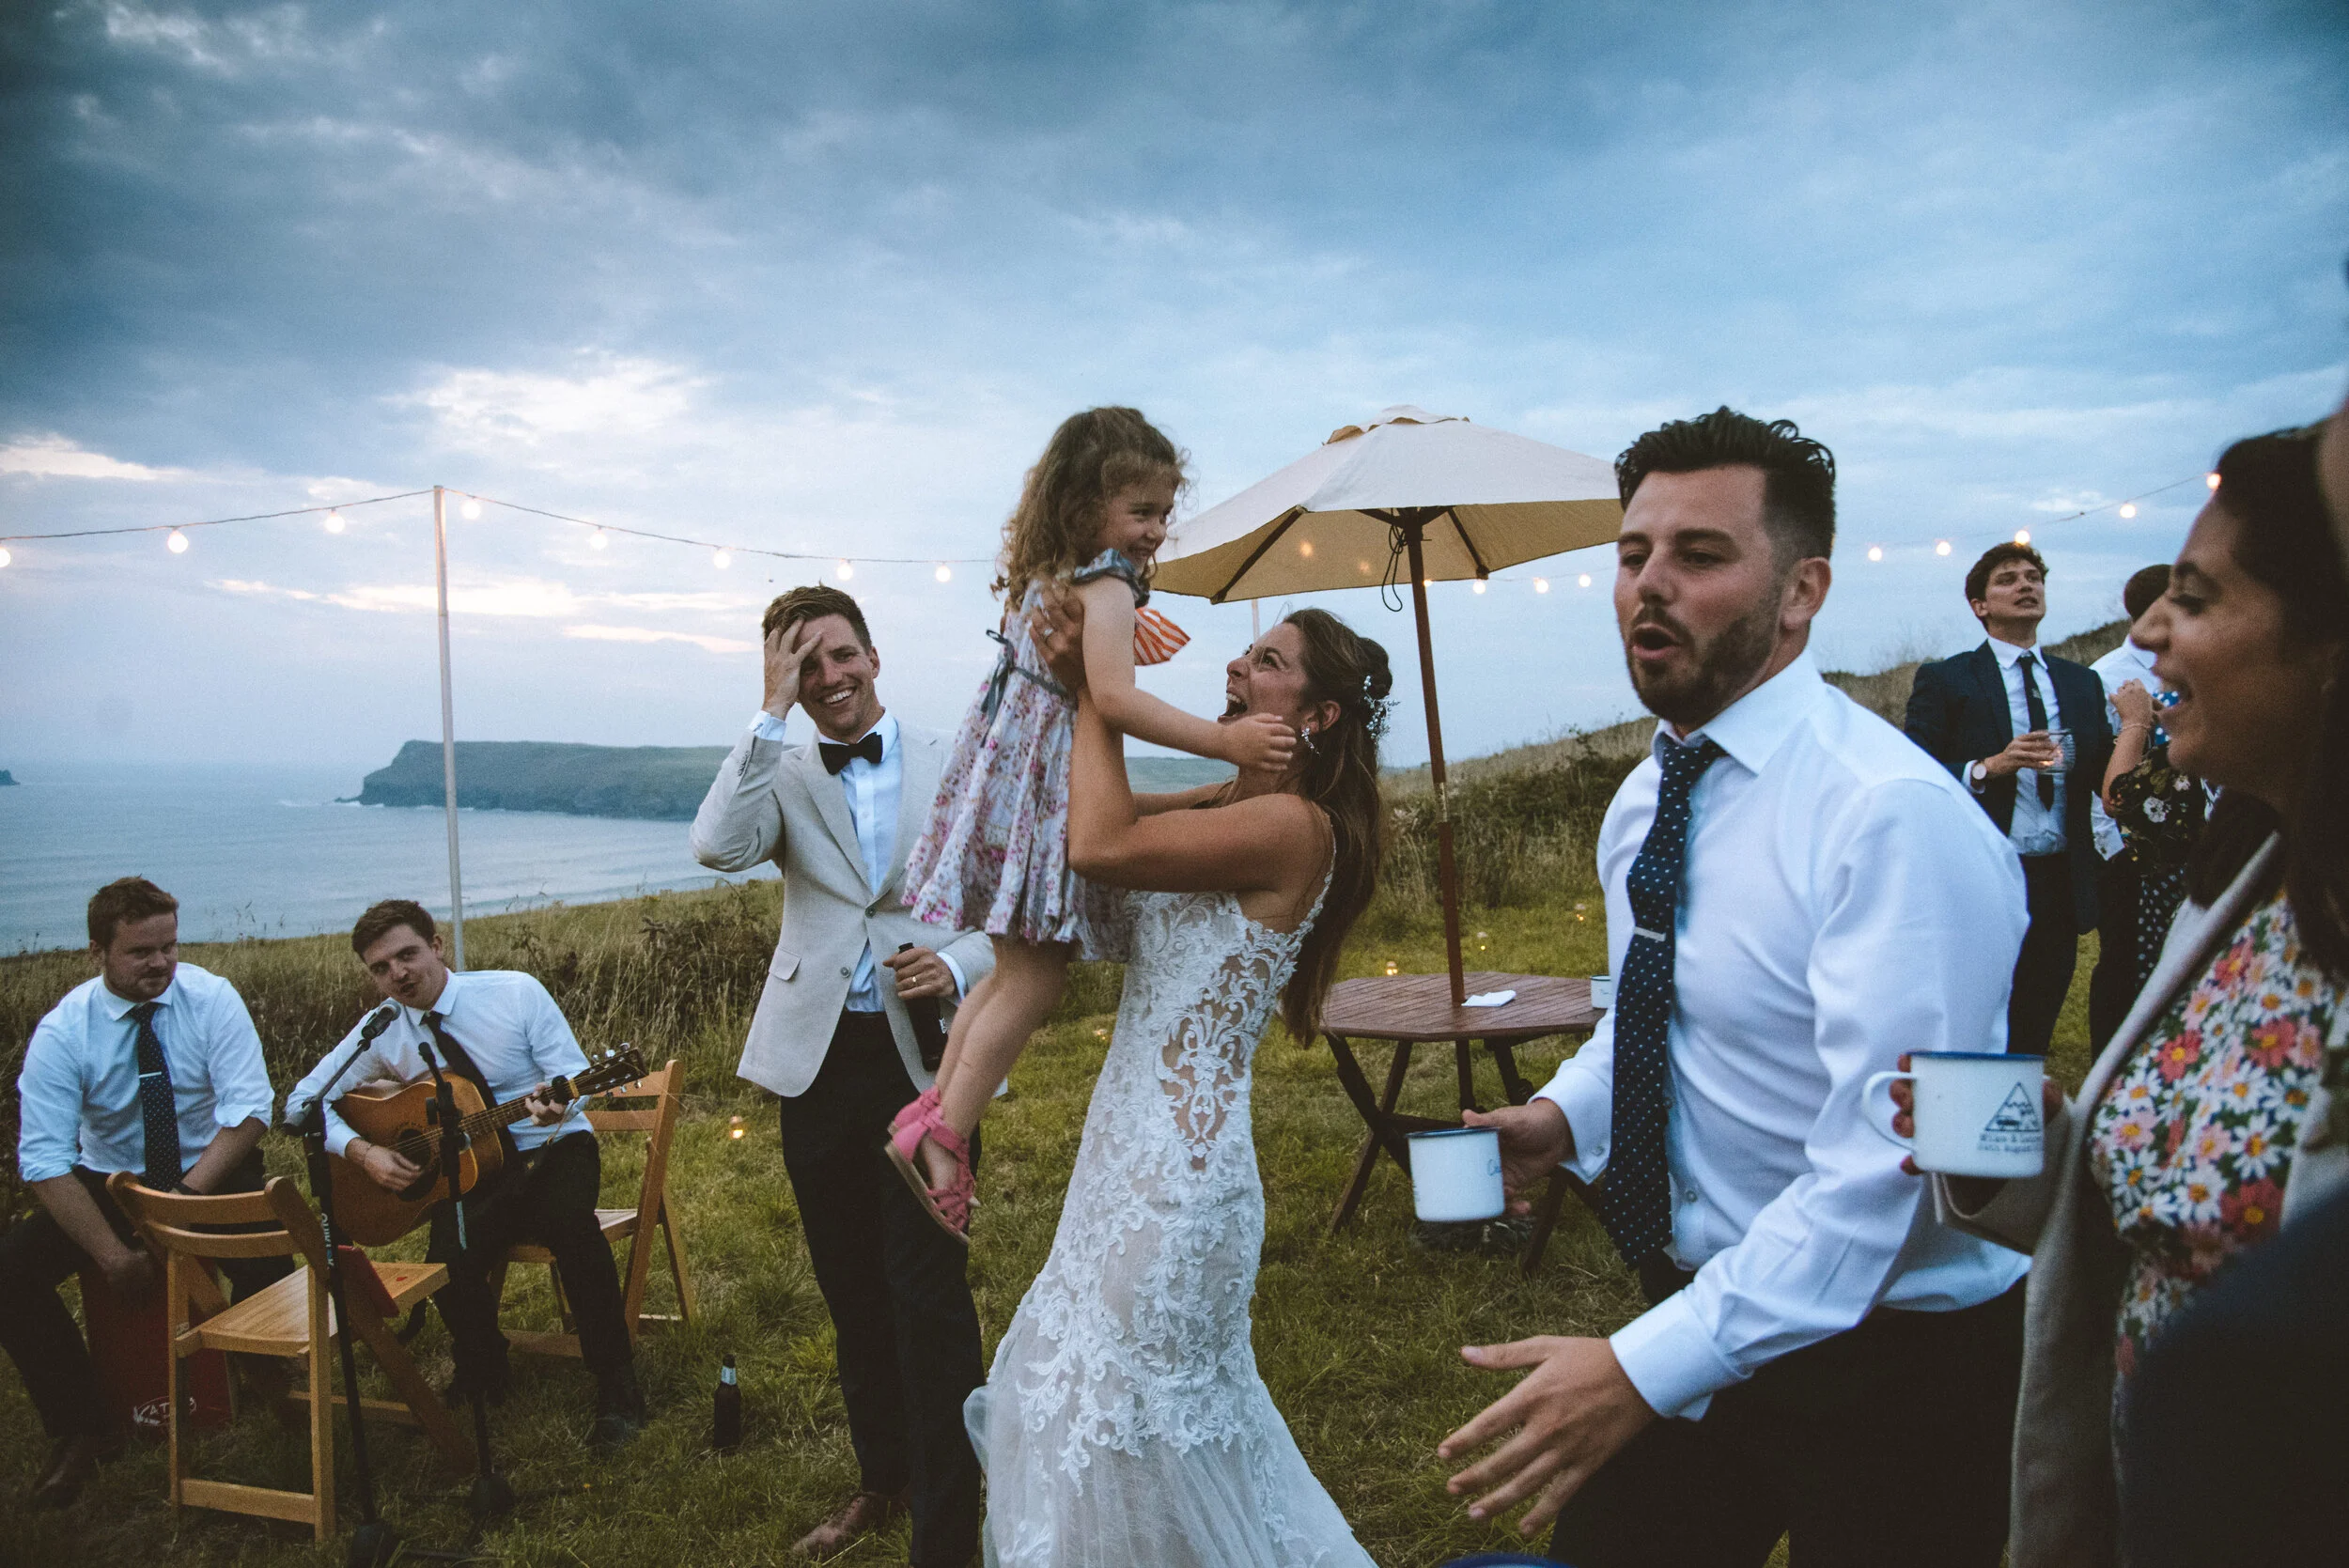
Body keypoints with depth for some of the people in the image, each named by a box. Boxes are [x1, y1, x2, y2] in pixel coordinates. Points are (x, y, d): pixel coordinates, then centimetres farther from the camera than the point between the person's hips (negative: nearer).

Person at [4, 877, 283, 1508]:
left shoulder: (211, 998, -13)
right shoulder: (62, 1031, -13)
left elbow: (249, 1108, -16)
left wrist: (189, 1193, -28)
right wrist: (113, 1254, -25)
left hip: (211, 1172, -2)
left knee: (263, 1263, -29)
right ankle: (82, 1428, -2)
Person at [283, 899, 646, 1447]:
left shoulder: (516, 992, -7)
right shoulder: (381, 1032, 1)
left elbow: (577, 1077, -9)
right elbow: (302, 1100, 6)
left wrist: (559, 1101, -33)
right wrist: (363, 1151, -10)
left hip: (554, 1147, -2)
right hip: (469, 1170, 3)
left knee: (571, 1223, -35)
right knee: (449, 1258, -29)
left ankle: (617, 1390, -20)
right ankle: (484, 1378, 3)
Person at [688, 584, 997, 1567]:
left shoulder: (952, 766, 3)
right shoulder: (781, 773, 5)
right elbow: (718, 847, -16)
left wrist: (959, 965, -17)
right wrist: (772, 711, -14)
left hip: (924, 1053, -2)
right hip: (818, 1056, 3)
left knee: (927, 1291, -4)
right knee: (851, 1290, 16)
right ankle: (881, 1480, 36)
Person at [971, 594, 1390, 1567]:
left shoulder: (1291, 826, -19)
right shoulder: (1234, 807, 8)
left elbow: (1098, 844, -27)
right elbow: (1109, 814, 10)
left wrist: (1095, 689, -15)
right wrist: (1078, 681, -4)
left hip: (1177, 1156, -10)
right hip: (1138, 1133, 10)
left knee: (1135, 1412, 8)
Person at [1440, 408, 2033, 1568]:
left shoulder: (1896, 819, -25)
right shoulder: (1641, 806, 2)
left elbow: (1878, 1170, -29)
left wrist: (1645, 1367, -31)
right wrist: (1568, 1113, -2)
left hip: (1887, 1360, -7)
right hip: (1700, 1308, 7)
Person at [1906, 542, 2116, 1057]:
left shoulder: (2082, 683, 15)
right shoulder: (1942, 680, -1)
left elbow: (2106, 779, 10)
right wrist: (1988, 768, -22)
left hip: (2060, 887, 5)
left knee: (2033, 1043, 11)